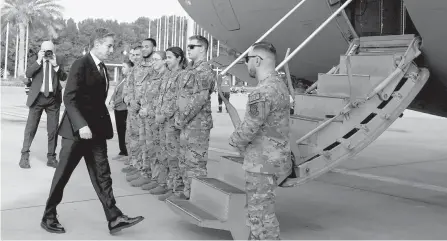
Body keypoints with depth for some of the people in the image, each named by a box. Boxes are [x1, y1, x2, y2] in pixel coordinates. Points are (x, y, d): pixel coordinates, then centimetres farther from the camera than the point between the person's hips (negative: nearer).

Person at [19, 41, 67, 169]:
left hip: (53, 98, 1)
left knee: (53, 129, 5)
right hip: (38, 97, -1)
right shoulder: (36, 61, 3)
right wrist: (39, 61, -17)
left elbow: (64, 77, -4)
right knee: (31, 127, 0)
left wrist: (55, 65, -15)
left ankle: (51, 157, 14)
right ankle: (24, 155, 9)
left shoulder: (57, 61, 6)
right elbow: (28, 74, -13)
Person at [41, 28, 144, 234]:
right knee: (62, 175, 4)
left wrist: (105, 126, 9)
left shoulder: (102, 68, 13)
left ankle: (114, 219, 5)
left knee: (102, 175, 5)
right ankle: (49, 217, 18)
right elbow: (69, 98, -19)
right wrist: (81, 125, -29)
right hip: (77, 131, -7)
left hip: (96, 130, 8)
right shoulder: (81, 65, -12)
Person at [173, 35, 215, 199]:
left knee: (196, 161, -3)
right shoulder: (191, 69, 15)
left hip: (198, 124, -10)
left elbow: (198, 99, -21)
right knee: (185, 161, 17)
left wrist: (182, 119, -17)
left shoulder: (204, 71, -15)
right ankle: (188, 192, 28)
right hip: (187, 124, 10)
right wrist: (179, 116, 12)